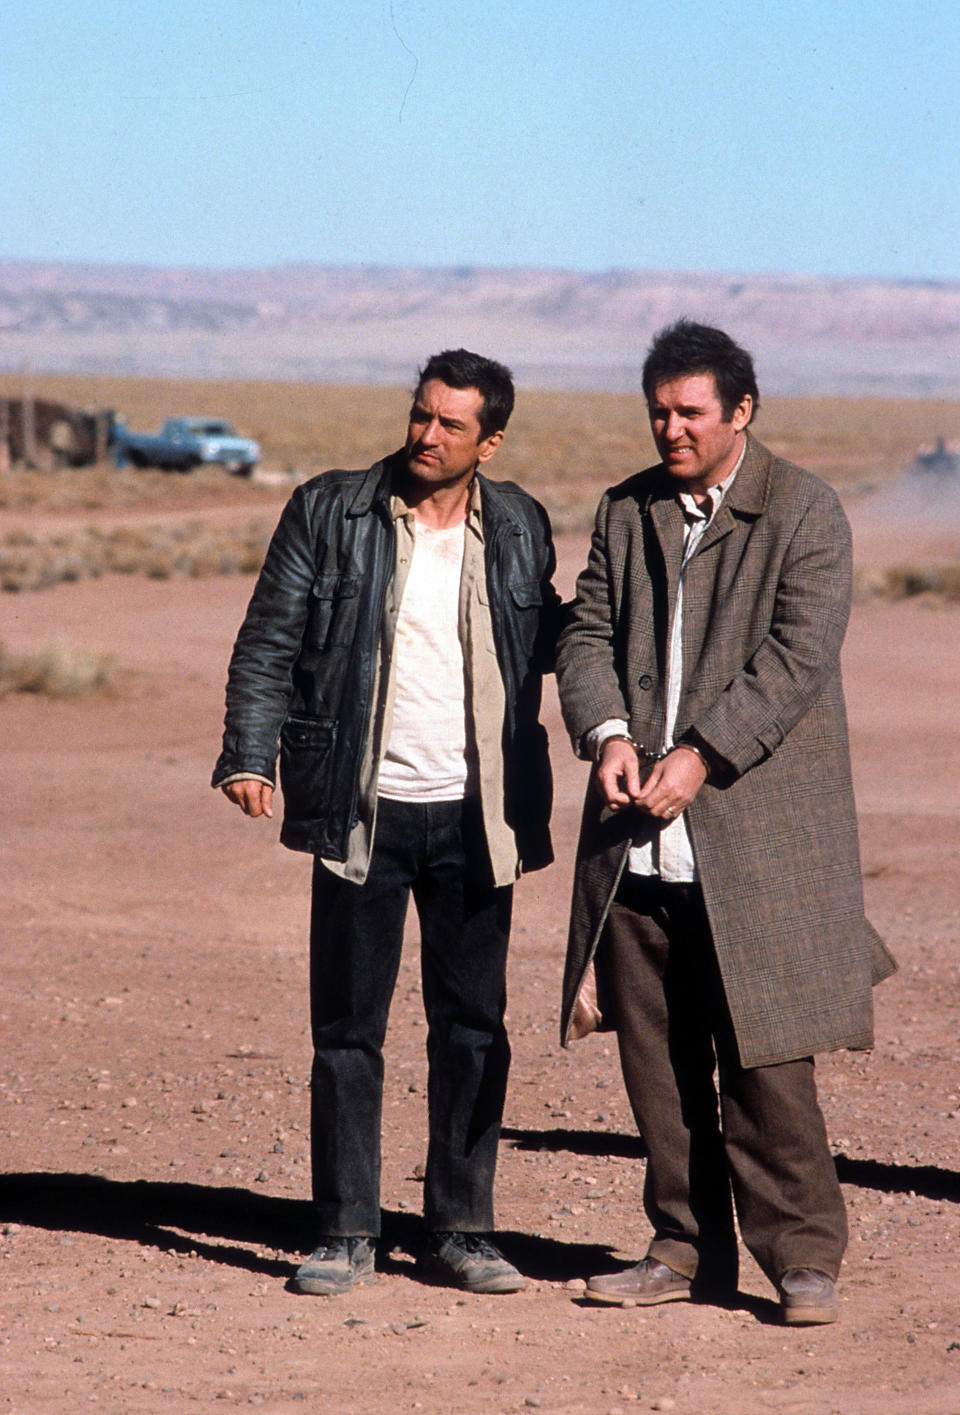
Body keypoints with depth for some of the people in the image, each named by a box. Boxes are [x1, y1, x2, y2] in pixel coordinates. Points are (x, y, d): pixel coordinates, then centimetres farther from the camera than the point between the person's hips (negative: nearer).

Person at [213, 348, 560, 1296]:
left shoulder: (520, 529, 7)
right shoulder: (328, 513, 1)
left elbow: (546, 644, 17)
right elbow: (268, 643, 0)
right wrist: (249, 754, -12)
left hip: (475, 815, 2)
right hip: (363, 810, -2)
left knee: (473, 1025, 5)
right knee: (346, 1028, 1)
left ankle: (461, 1232, 13)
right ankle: (344, 1234, 9)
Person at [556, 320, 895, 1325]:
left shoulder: (804, 513, -3)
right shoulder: (626, 511, 14)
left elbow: (798, 656, -11)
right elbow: (588, 632, 10)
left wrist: (701, 755, -18)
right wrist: (609, 735, -9)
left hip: (757, 830, -5)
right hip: (640, 837, 5)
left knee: (764, 1054, -5)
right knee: (656, 1054, 7)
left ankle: (802, 1258, 4)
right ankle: (688, 1251, 17)